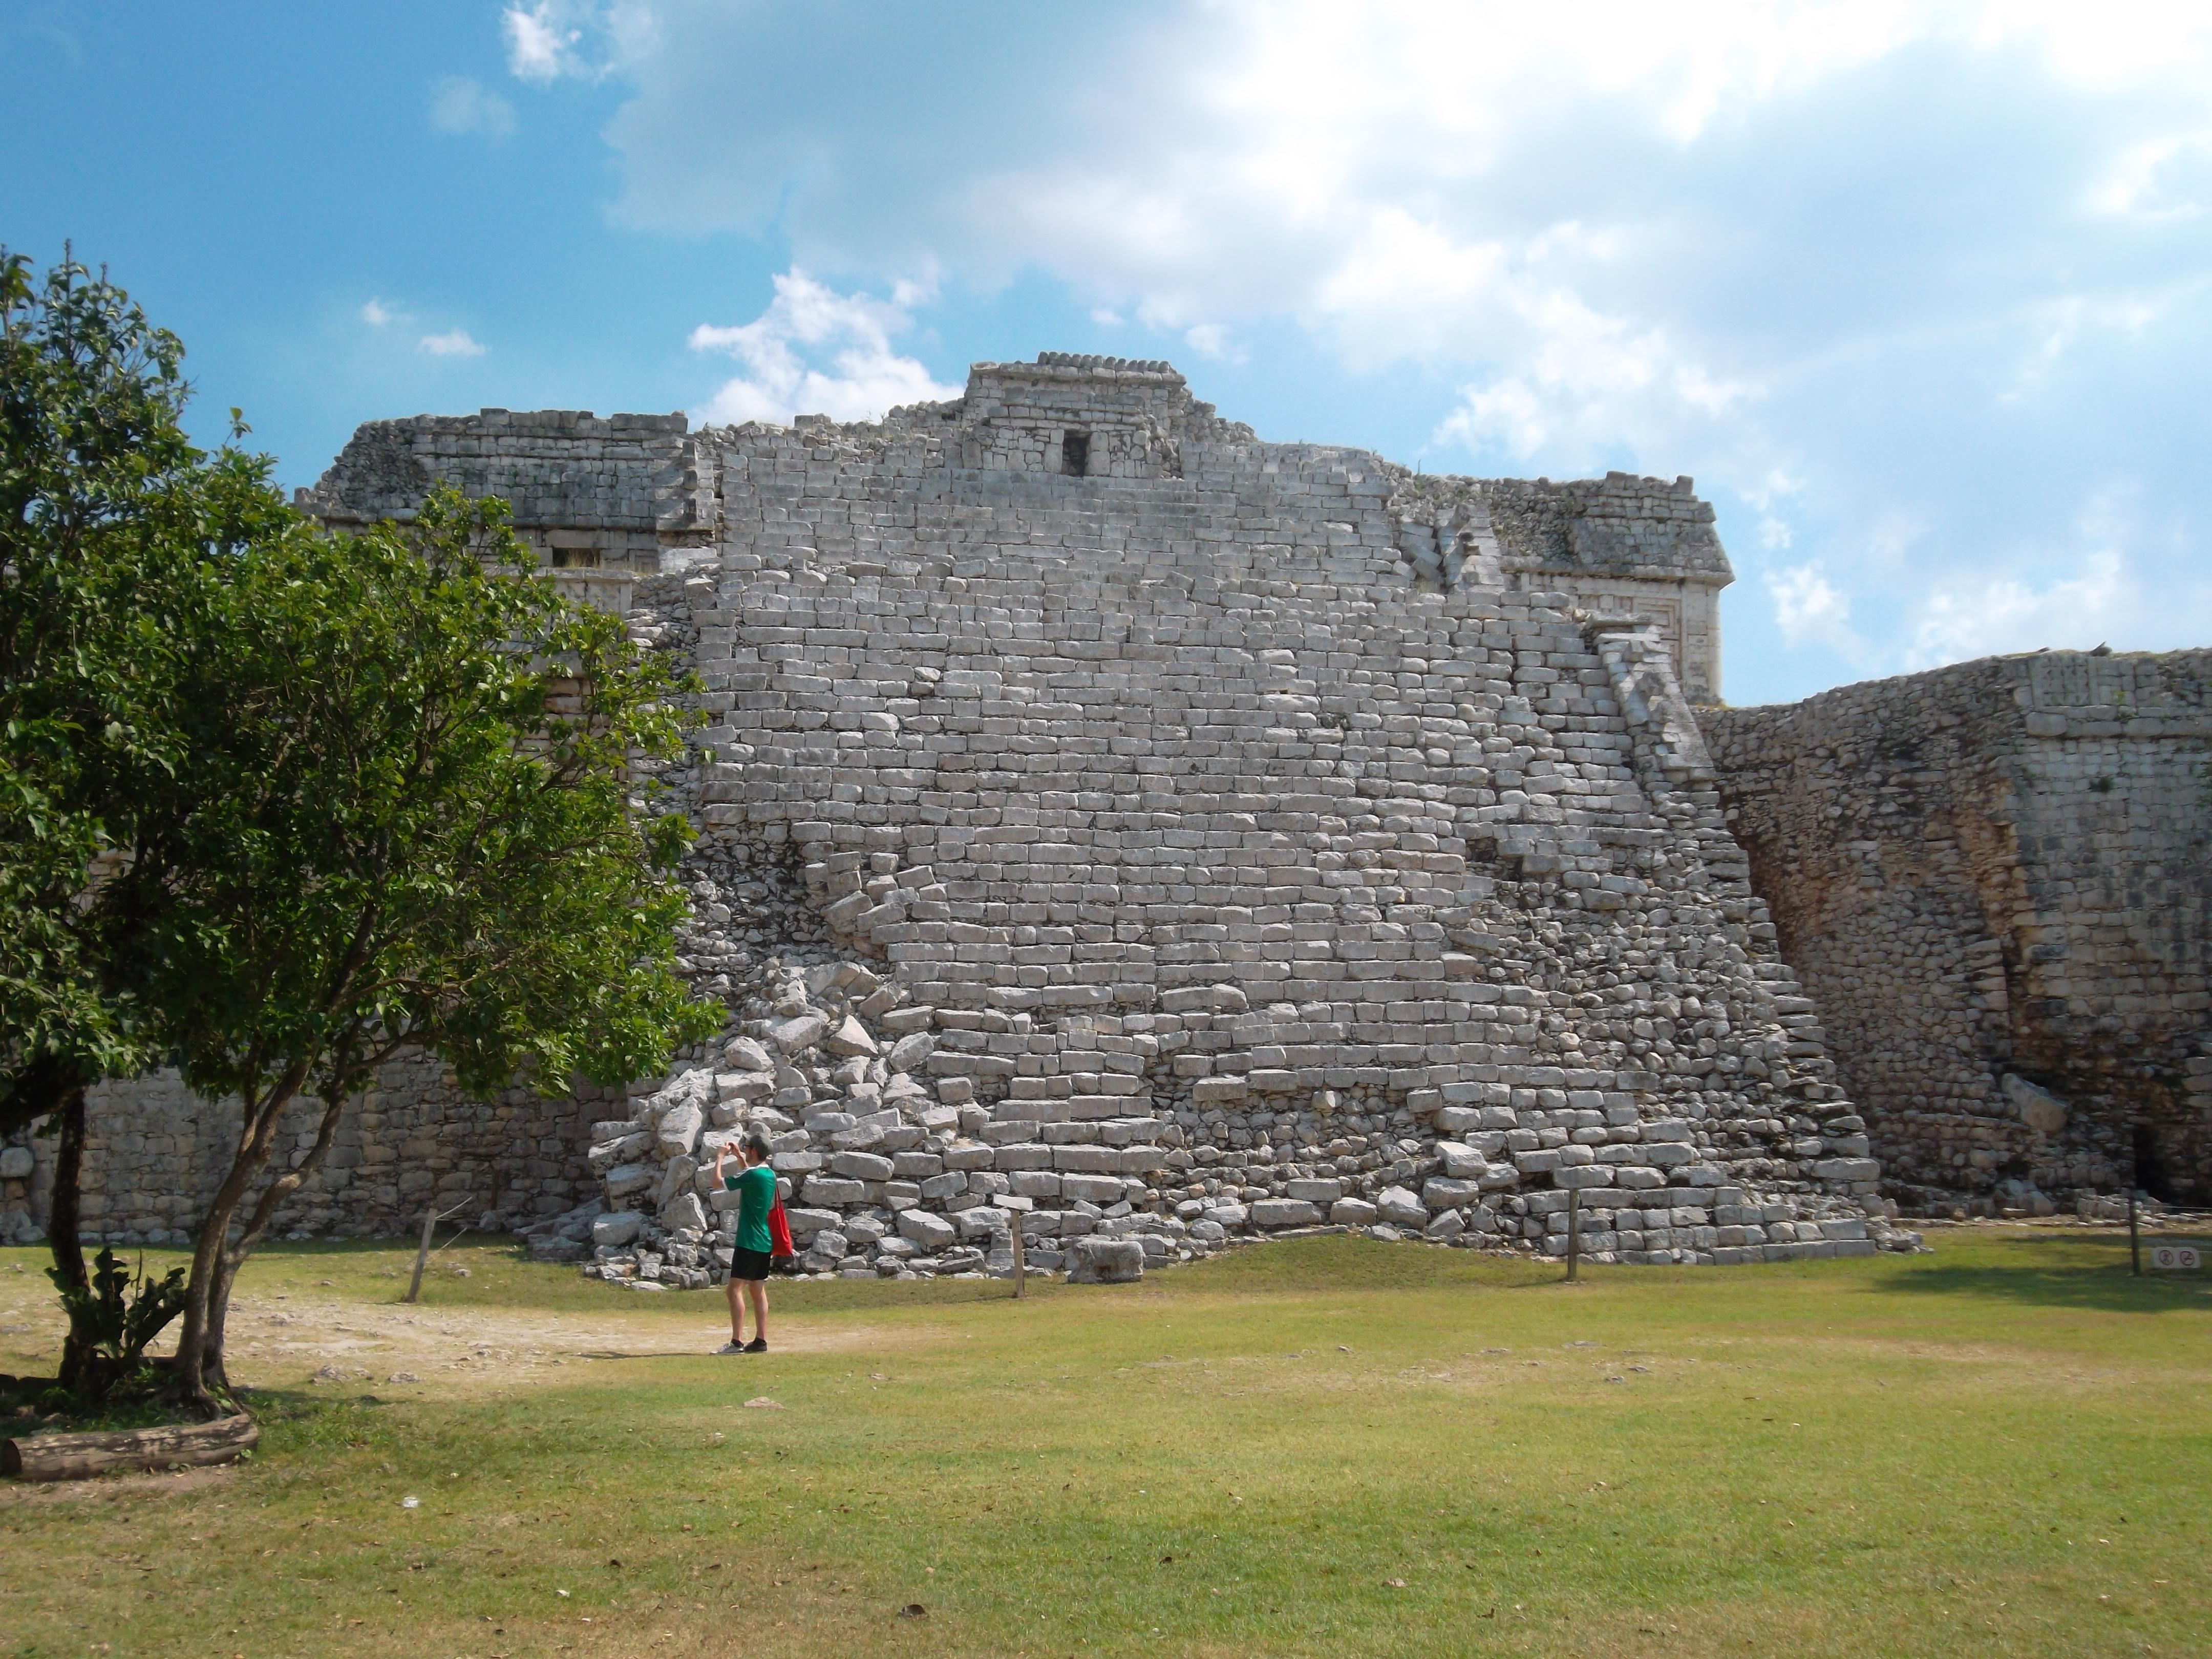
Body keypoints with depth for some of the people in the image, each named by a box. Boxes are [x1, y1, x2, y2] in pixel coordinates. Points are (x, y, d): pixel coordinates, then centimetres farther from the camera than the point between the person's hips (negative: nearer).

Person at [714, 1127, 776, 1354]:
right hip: (763, 1242, 9)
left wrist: (720, 1157, 3)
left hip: (748, 1242, -9)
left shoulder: (751, 1175, -17)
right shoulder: (769, 1174, 10)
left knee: (735, 1288, -9)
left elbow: (718, 1181, -11)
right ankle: (761, 1341, 12)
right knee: (758, 1290, 11)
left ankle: (737, 1342, -14)